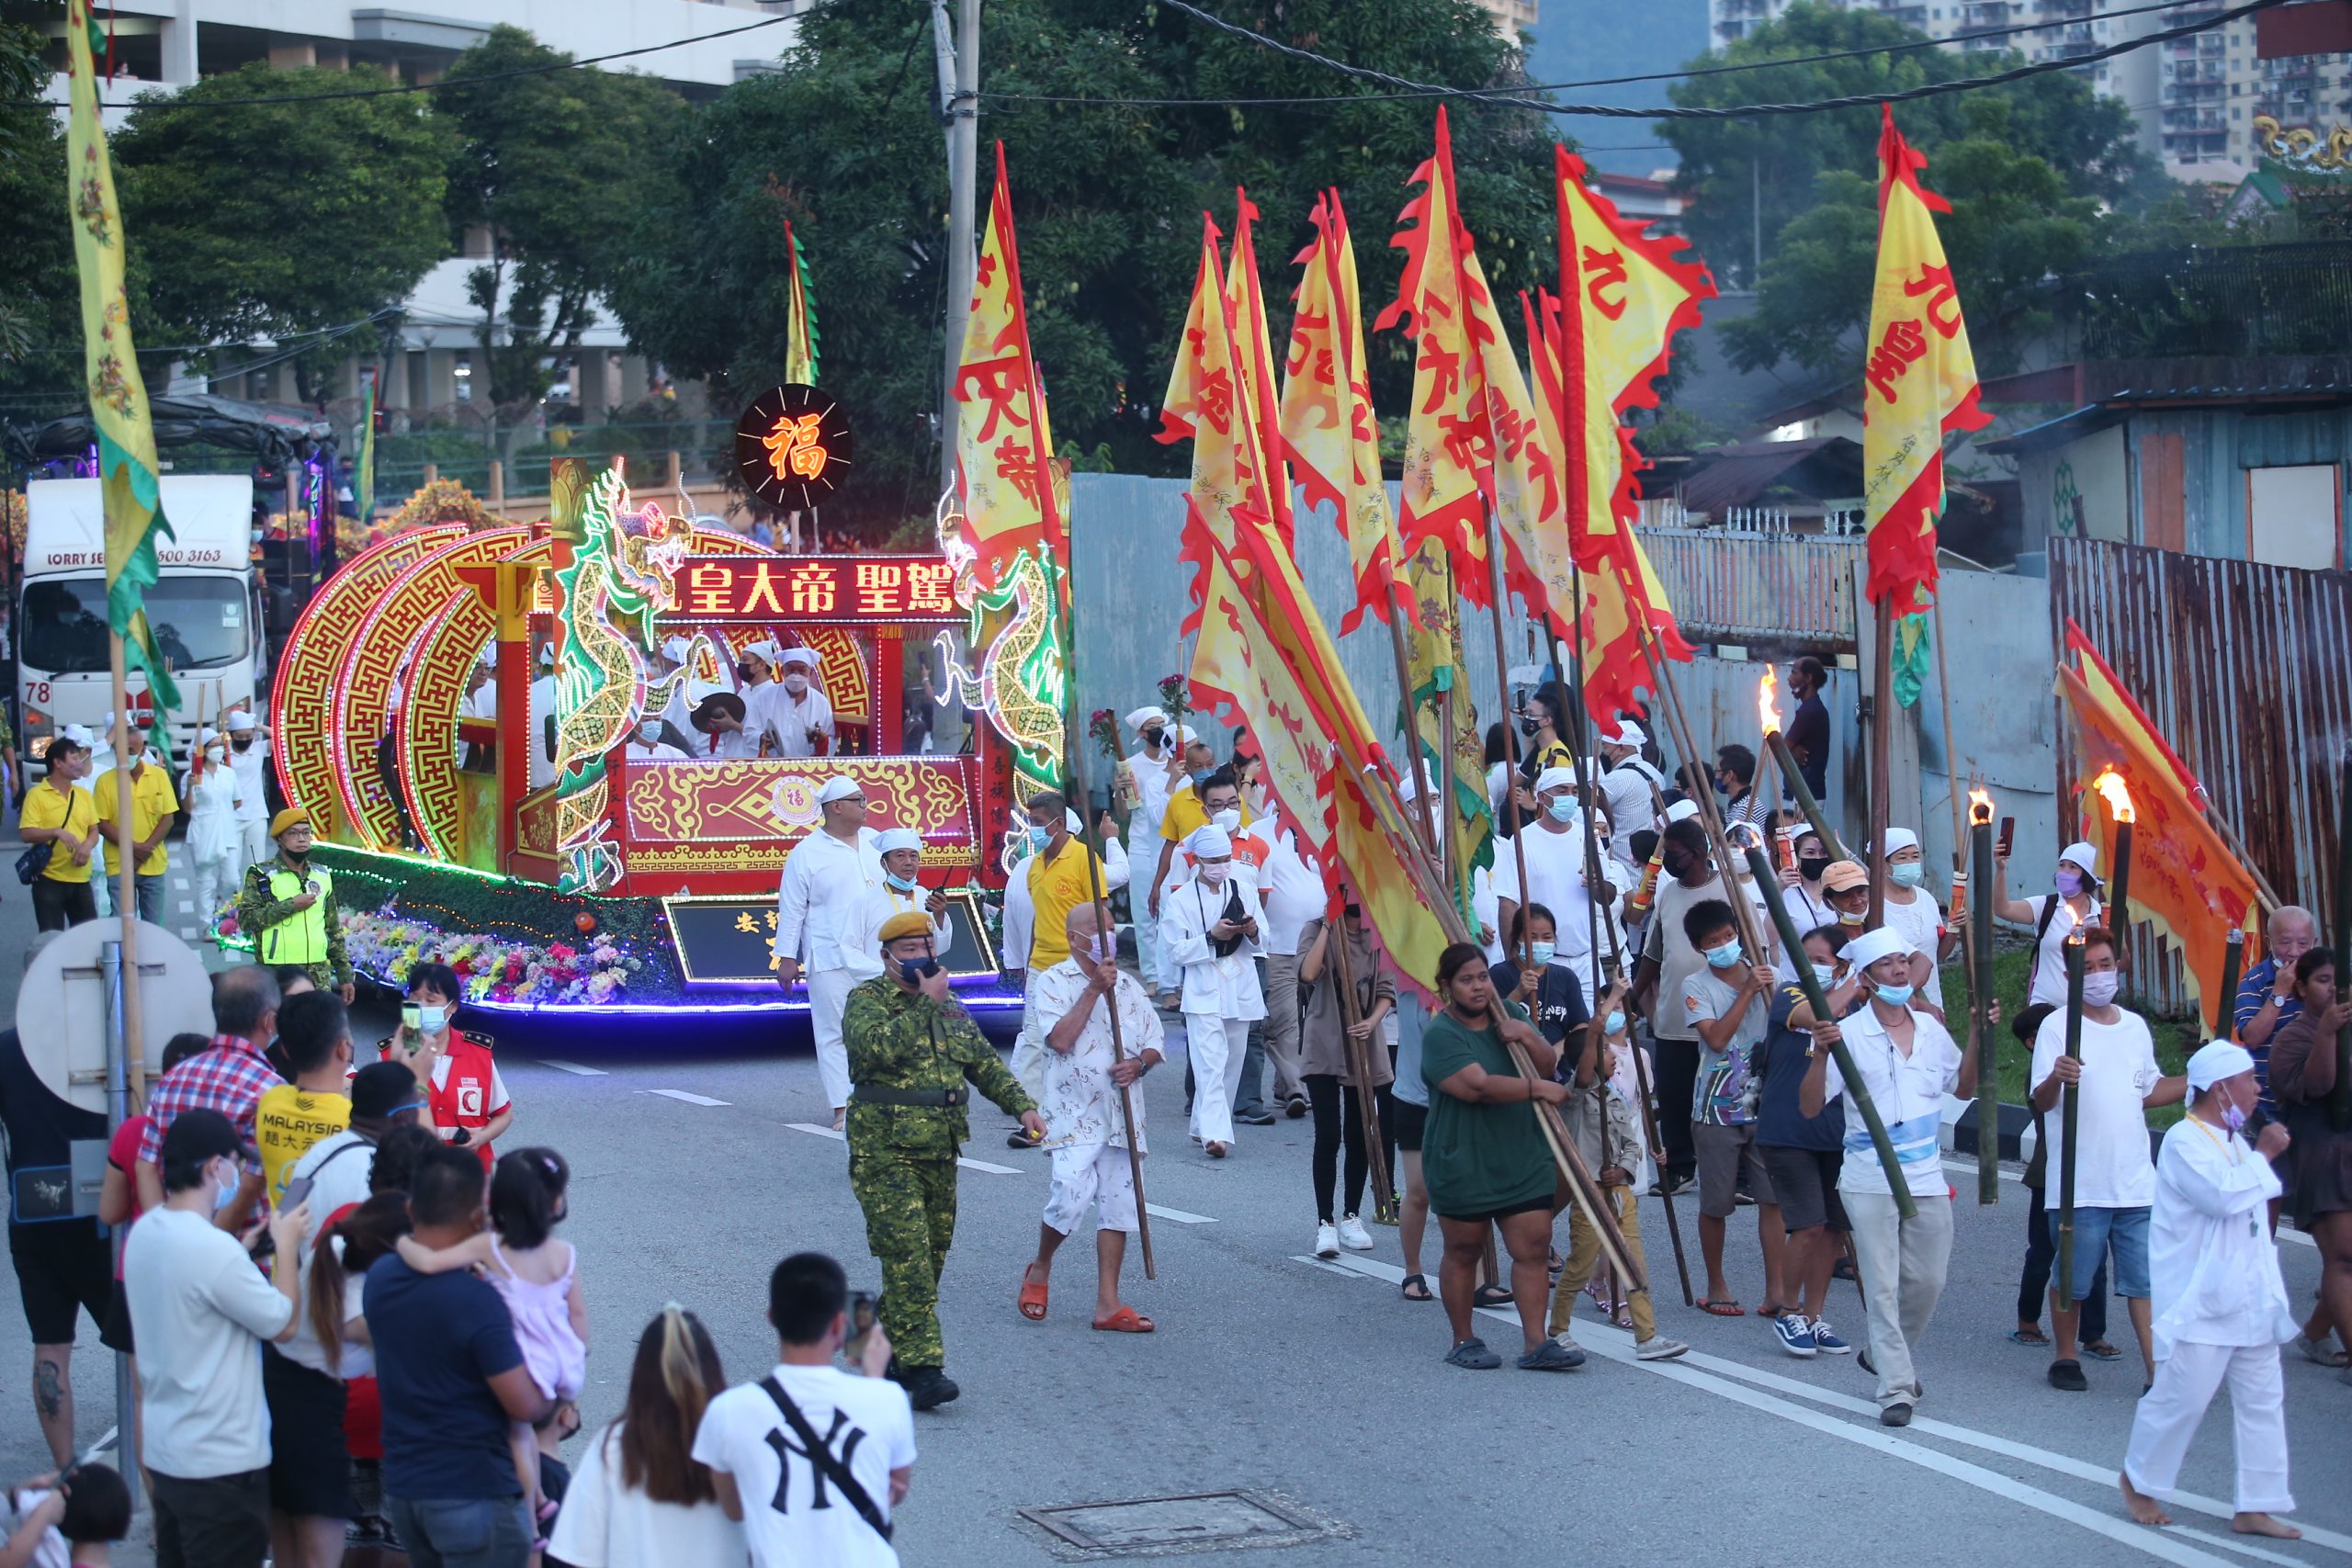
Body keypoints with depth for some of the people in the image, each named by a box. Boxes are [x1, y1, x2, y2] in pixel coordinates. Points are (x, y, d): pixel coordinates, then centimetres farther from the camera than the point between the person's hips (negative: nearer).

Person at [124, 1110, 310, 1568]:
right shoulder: (213, 1249, -24)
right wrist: (286, 1246, -2)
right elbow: (283, 1324, -14)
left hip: (163, 1451, 9)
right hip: (221, 1461, -9)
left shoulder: (144, 1233, 3)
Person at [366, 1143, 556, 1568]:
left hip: (401, 1485, 7)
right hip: (473, 1493, -7)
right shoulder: (476, 1301, -22)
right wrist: (554, 1401, 2)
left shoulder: (380, 1277, 0)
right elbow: (524, 1405, -19)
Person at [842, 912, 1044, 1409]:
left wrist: (1022, 1105, 9)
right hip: (885, 1150, -7)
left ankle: (890, 1349, 24)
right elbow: (881, 1046, -24)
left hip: (940, 1149, 7)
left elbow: (985, 1062, 22)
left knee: (933, 1254, 10)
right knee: (907, 1256, -13)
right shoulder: (866, 1000, -5)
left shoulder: (950, 1008, 16)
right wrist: (926, 1002, -20)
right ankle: (922, 1367, -17)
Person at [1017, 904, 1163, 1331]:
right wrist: (1094, 989, -14)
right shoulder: (1053, 982, 0)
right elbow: (1060, 1039, -15)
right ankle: (1040, 1270, 12)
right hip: (1074, 1112, -5)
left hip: (1122, 1114, 5)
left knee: (1118, 1204, 2)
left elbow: (1154, 1043, 16)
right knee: (1071, 1197, -16)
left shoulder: (1128, 986, 16)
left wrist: (1138, 1063, -6)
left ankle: (1108, 1303, 5)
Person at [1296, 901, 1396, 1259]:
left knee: (1359, 1136, 8)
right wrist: (1328, 926, -18)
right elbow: (1308, 974, -21)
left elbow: (1387, 990, 5)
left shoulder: (1378, 936, 6)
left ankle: (1350, 1217, 20)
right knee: (1328, 1137, -9)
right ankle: (1325, 1223, -5)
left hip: (1366, 1049, 3)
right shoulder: (1316, 930, -3)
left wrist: (1372, 1021, -14)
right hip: (1323, 1050, -3)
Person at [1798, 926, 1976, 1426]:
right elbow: (1809, 1106, -10)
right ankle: (1896, 1388, -2)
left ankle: (1888, 1356, 34)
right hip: (1870, 1181, -5)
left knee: (1927, 1281, 10)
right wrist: (1821, 1053, -25)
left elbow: (1963, 1087, 22)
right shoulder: (1849, 1033, -7)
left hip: (1927, 1178, 5)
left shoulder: (1931, 1029, 8)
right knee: (1882, 1286, -4)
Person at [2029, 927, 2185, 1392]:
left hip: (2137, 1183, 4)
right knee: (2071, 1281, 4)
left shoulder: (2135, 1026, 12)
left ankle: (2158, 1370, 0)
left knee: (2146, 1279, 0)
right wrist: (2055, 1078, -37)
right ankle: (2065, 1358, 21)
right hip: (2079, 1186, -4)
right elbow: (2040, 1101, -16)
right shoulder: (2057, 1027, -6)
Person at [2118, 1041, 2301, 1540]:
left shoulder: (2233, 1142, 16)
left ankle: (2255, 1507, 10)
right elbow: (2222, 1196, -29)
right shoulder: (2185, 1141, -13)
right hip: (2201, 1305, -9)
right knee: (2181, 1398, -3)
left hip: (2249, 1301, 9)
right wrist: (2264, 1155, -16)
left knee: (2263, 1400, 6)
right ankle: (2139, 1481, 18)